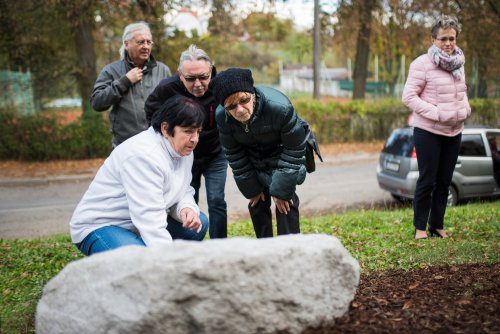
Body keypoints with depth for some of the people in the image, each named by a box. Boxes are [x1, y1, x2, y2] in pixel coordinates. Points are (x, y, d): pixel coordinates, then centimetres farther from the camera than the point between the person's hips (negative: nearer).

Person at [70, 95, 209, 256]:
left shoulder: (184, 150, -1)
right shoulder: (143, 155, -30)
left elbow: (183, 193, 5)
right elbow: (150, 218, -35)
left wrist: (187, 209, -19)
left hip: (140, 222, 9)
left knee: (199, 223, -4)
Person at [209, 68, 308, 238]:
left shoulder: (280, 107, -39)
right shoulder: (221, 116, -27)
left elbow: (294, 151, -26)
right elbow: (234, 155, -10)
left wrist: (282, 190, -22)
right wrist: (251, 189, -6)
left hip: (282, 153, -3)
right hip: (254, 160, 3)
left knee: (285, 200, -14)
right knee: (257, 202, 5)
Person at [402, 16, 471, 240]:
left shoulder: (458, 63, 7)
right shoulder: (423, 64, -13)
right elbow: (409, 96, -15)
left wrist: (465, 108, -1)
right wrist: (436, 114, -21)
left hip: (454, 131, 6)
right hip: (428, 131, -6)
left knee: (444, 181, 12)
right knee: (427, 180, 0)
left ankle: (437, 225, 24)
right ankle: (420, 227, 14)